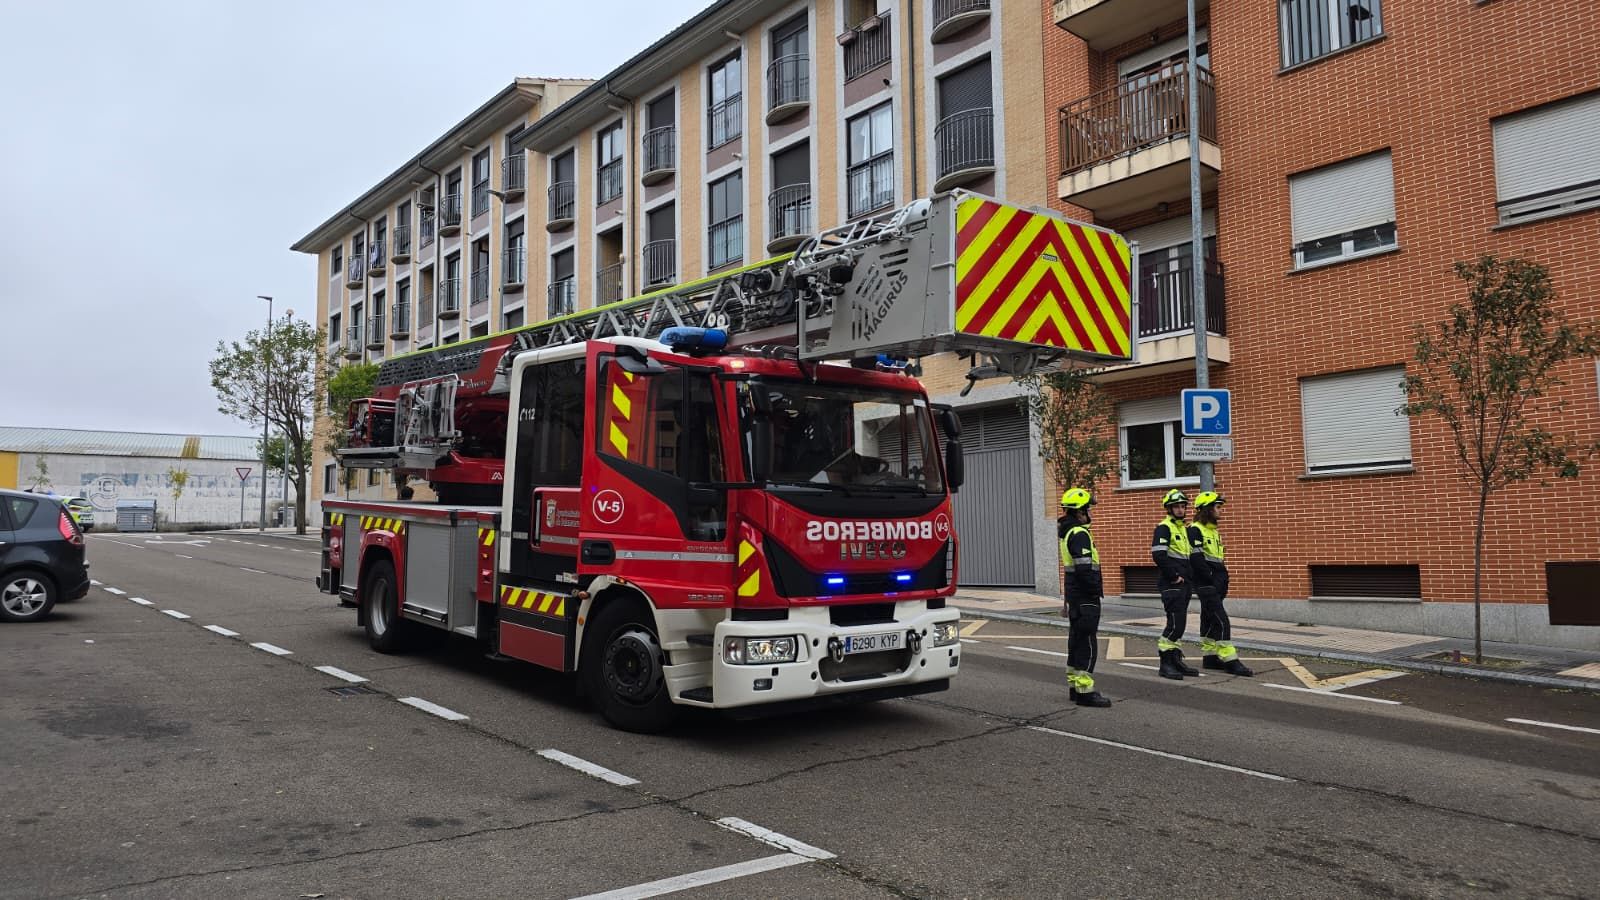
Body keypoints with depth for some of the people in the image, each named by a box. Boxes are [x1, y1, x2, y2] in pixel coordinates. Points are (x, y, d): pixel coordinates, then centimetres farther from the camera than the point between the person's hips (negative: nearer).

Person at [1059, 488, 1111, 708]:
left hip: (1074, 592, 10)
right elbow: (1085, 568, -24)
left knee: (1076, 639, 15)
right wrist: (1095, 590, -17)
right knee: (1086, 642, -8)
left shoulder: (1067, 530, 11)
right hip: (1085, 595, -10)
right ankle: (1084, 690, -7)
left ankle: (1074, 685, 23)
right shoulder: (1079, 534, -18)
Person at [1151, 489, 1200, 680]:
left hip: (1184, 584, 9)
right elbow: (1158, 555, -20)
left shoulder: (1185, 528, 18)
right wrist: (1174, 576, -16)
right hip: (1171, 585, -9)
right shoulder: (1164, 528, -9)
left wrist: (1190, 576, 12)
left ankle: (1176, 660, 18)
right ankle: (1165, 664, -5)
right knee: (1175, 623, -11)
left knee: (1180, 623, 12)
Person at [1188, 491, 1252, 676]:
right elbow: (1196, 560, -19)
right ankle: (1230, 661, -12)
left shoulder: (1213, 531, 18)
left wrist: (1223, 581, 12)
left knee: (1209, 620, 12)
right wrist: (1213, 579, -18)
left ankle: (1210, 657, 18)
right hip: (1206, 584, -9)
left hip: (1216, 585, 9)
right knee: (1221, 621, -12)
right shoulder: (1195, 530, -12)